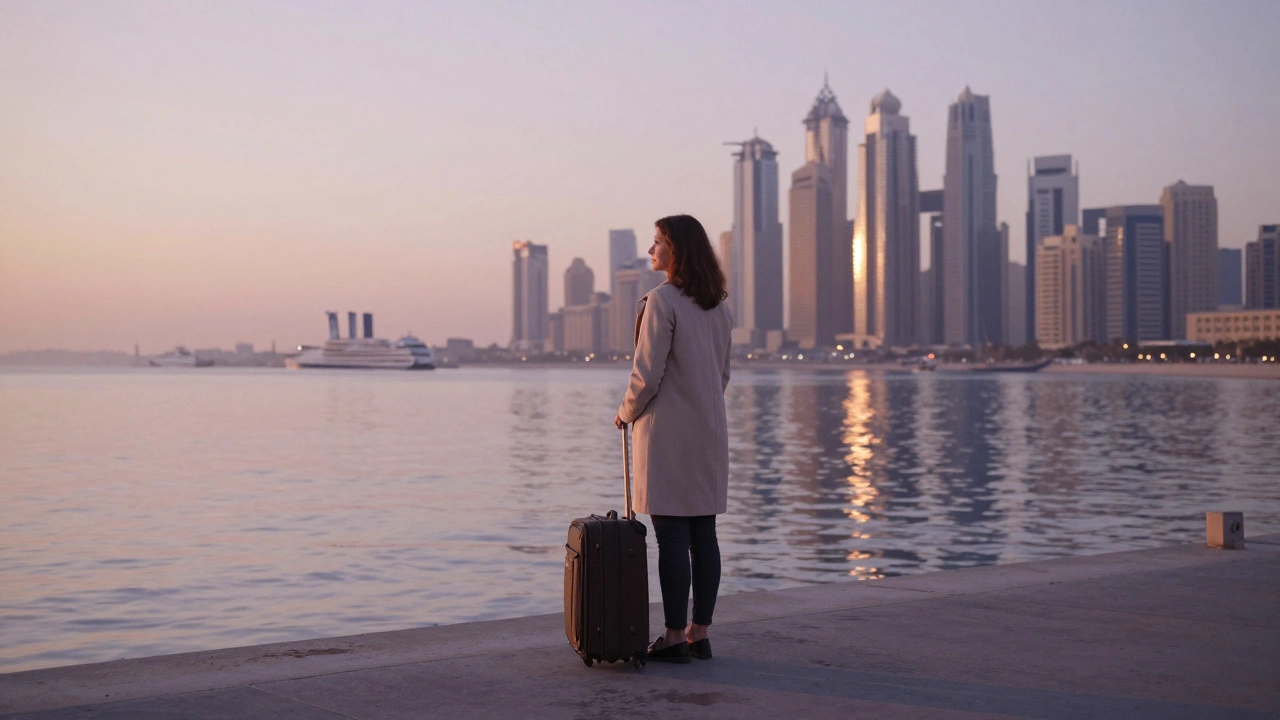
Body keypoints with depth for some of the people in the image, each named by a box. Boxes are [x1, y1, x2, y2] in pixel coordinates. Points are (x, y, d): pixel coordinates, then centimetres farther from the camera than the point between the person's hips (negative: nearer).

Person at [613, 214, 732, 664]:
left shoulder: (662, 301, -13)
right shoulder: (718, 306, 12)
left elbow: (648, 373, -15)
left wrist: (627, 411, 1)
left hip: (667, 429, -8)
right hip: (709, 429, 8)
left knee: (671, 535, -4)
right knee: (703, 533, 8)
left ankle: (675, 638, -1)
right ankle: (700, 634, 13)